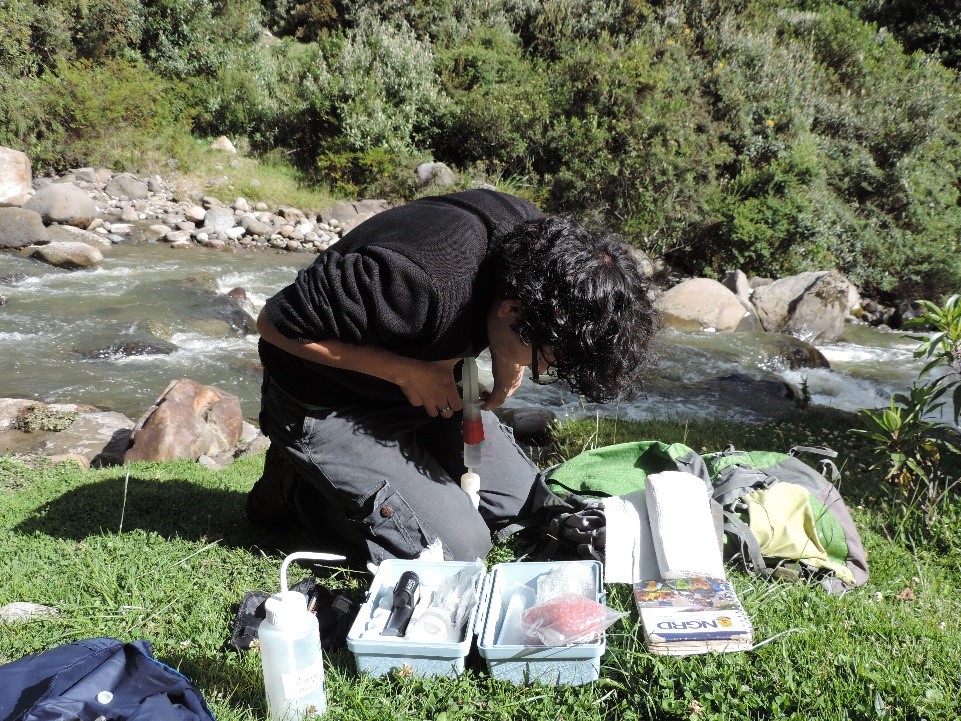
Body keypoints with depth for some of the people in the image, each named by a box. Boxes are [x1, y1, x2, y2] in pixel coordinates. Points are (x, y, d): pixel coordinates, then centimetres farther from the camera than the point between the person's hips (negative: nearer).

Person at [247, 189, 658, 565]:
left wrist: (508, 359, -13)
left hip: (423, 390, 8)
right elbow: (275, 323, -27)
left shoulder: (536, 237, -16)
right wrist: (407, 371, -28)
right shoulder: (418, 279, -40)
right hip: (328, 408, -7)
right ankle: (298, 487, 5)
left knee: (524, 504, 5)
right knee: (457, 548, -14)